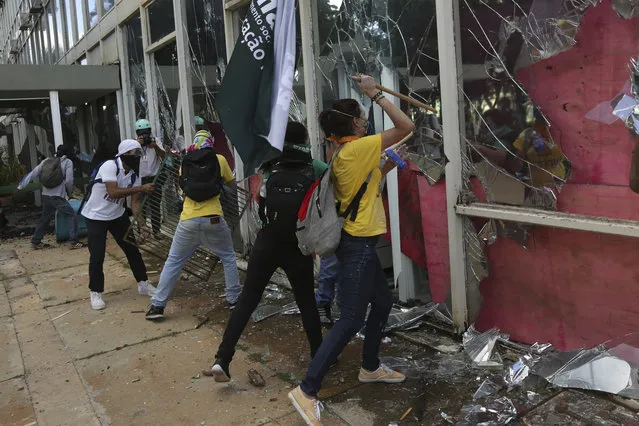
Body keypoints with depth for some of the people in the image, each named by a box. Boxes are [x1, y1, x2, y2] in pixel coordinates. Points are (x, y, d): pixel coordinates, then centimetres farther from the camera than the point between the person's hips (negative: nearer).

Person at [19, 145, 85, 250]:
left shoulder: (46, 161, 11)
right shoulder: (67, 162, -3)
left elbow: (33, 174, 9)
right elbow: (69, 181, -9)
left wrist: (21, 186, 17)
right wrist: (69, 192, 8)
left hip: (46, 196, 6)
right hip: (58, 197, -6)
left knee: (44, 218, 21)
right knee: (73, 216, 1)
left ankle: (35, 241, 30)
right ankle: (73, 242, -6)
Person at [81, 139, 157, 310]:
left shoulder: (134, 174, -5)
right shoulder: (109, 166, -25)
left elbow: (134, 201, -7)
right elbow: (113, 193, -37)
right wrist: (141, 188, -39)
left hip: (118, 215, 6)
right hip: (96, 216, -6)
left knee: (133, 249, 7)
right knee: (97, 256, -5)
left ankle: (143, 284, 22)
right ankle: (95, 293, 13)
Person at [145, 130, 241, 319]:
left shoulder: (185, 162, 9)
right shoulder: (219, 160, 4)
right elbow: (231, 180, 18)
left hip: (188, 220, 2)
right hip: (213, 219, -1)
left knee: (173, 262, 13)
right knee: (228, 257, 19)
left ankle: (157, 305, 13)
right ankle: (234, 299, 21)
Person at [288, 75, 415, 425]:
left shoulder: (343, 154, 10)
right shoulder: (358, 148, -16)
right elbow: (406, 126, -14)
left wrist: (387, 165, 14)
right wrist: (375, 93, -9)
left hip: (358, 242, 10)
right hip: (358, 244, -10)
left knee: (383, 303, 21)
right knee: (351, 319, -8)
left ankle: (370, 368, 35)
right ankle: (307, 390, -5)